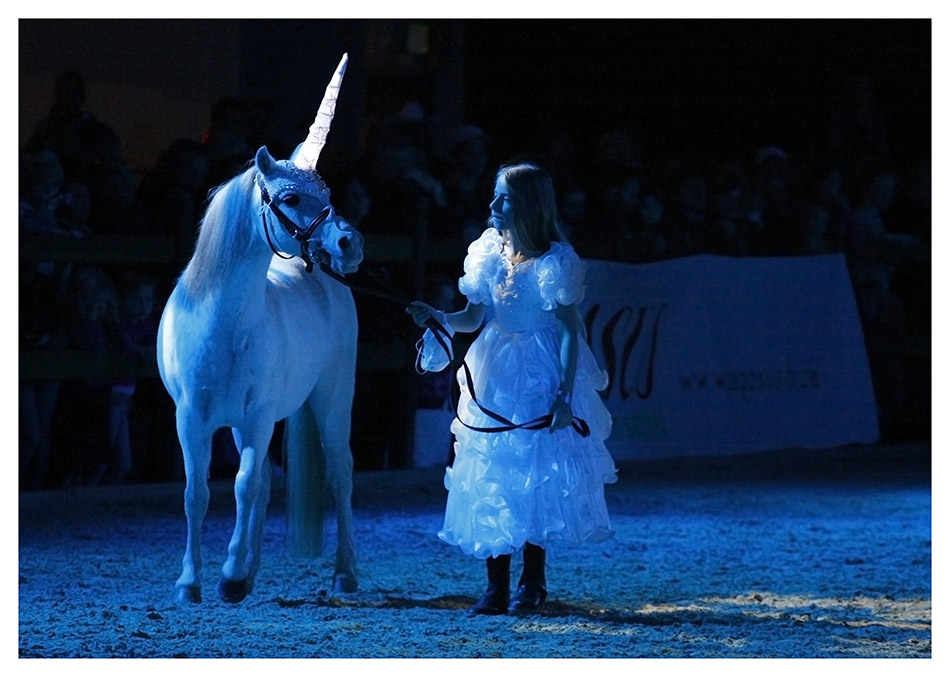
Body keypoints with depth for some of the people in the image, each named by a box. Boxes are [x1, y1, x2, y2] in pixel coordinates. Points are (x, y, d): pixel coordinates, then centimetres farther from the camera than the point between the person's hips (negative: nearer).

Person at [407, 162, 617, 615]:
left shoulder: (554, 263, -13)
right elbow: (472, 318, 6)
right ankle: (496, 587, 7)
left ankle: (532, 582, 13)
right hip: (493, 380, 5)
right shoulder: (489, 253, 3)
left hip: (540, 380, -5)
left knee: (536, 480, -1)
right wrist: (437, 319, -14)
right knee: (489, 482, 2)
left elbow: (571, 332, -12)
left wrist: (565, 396, -18)